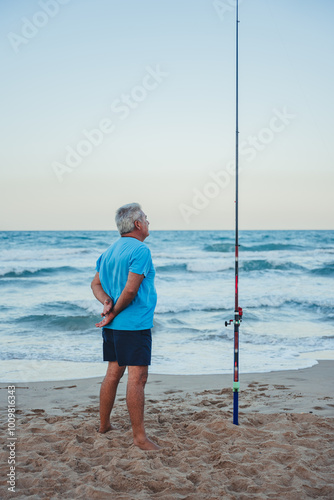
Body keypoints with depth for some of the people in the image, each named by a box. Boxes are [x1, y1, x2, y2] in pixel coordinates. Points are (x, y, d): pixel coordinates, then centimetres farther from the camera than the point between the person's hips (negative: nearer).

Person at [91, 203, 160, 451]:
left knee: (113, 373, 17)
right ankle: (139, 435, -4)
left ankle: (104, 424, 28)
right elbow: (130, 290, -20)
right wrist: (114, 313, -8)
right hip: (134, 323, -9)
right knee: (137, 377, -6)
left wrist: (108, 303, -2)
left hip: (113, 326, 9)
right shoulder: (140, 250, -14)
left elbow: (96, 284, 14)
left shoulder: (110, 251, 14)